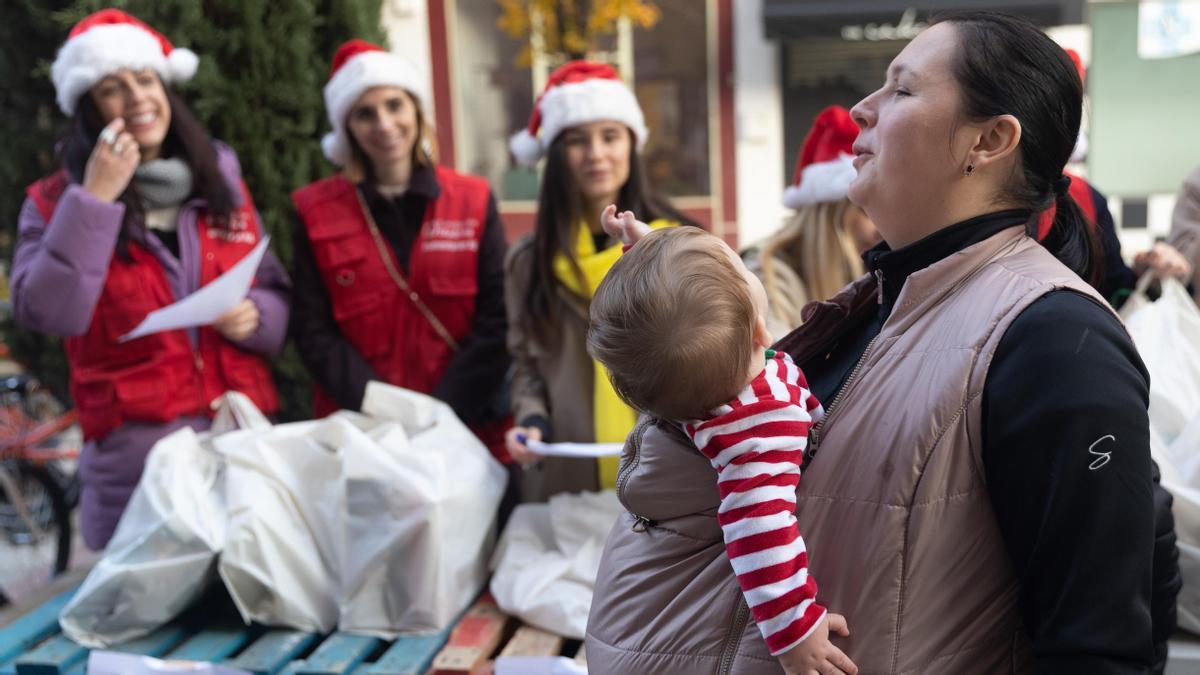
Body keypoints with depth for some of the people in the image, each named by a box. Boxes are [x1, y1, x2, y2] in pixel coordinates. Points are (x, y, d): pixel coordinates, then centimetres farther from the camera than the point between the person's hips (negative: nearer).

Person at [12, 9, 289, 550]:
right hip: (134, 447, -3)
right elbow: (44, 313, -16)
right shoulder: (55, 201, 1)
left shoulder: (222, 184, 9)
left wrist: (254, 315, -8)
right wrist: (95, 199, -17)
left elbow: (277, 294, 15)